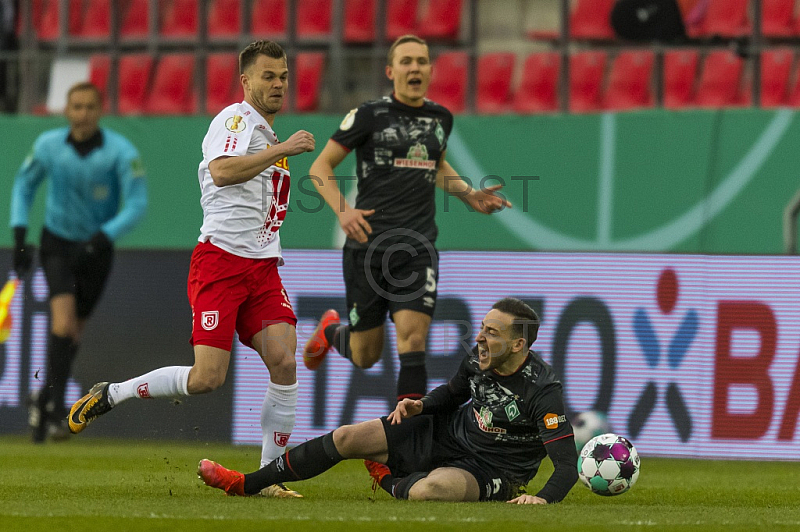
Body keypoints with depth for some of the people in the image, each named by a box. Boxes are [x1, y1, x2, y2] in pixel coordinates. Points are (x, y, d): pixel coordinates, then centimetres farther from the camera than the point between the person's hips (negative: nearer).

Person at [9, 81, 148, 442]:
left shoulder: (121, 152, -18)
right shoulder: (48, 146, -10)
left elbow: (137, 204, -21)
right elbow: (24, 183, 8)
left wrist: (104, 236, -36)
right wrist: (19, 234, -1)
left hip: (97, 248, 0)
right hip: (57, 243, 0)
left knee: (74, 331, 9)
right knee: (63, 320, -21)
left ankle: (45, 400, 30)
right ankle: (54, 406, -20)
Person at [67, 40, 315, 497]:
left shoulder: (267, 135, 24)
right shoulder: (236, 118, -5)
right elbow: (221, 171, -25)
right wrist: (283, 150, -22)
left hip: (262, 267, 8)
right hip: (221, 260, -8)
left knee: (284, 362, -11)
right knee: (208, 377, -15)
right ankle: (109, 395, 7)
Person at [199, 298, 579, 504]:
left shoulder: (542, 392, -28)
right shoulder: (478, 359, -8)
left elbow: (568, 465, -30)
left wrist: (544, 498, -47)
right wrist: (421, 405, -3)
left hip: (489, 472, -7)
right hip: (451, 431, 7)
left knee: (428, 490, -38)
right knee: (347, 438, -1)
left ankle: (391, 483, 2)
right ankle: (245, 485, 13)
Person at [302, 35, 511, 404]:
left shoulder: (440, 118, 10)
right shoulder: (370, 115, -4)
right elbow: (320, 167, 0)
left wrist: (469, 195, 14)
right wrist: (342, 211, -16)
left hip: (417, 247, 3)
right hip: (368, 244, -3)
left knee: (413, 336, -17)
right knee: (365, 356, 7)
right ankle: (330, 331, 43)